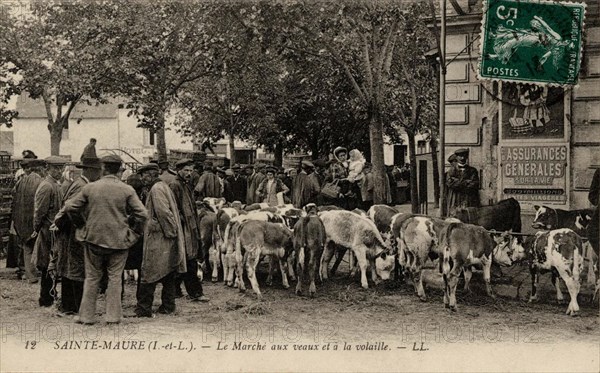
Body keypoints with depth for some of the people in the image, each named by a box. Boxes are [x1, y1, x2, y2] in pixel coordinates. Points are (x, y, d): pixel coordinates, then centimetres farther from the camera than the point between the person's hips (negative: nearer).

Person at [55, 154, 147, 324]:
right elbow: (142, 214, -9)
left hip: (94, 239, 1)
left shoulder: (89, 188, -3)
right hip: (118, 240, -1)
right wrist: (131, 228, 9)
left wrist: (57, 218, 26)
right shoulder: (127, 190, -6)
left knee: (92, 277, 12)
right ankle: (113, 315, 9)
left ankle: (87, 315, 16)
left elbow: (69, 207, 6)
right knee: (115, 278, 8)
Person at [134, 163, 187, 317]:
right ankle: (168, 306, 17)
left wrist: (170, 232, -17)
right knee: (168, 274, 12)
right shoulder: (164, 186, 18)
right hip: (168, 238, 10)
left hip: (158, 238, -10)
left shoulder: (156, 189, -12)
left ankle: (143, 309, -5)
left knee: (148, 274, -6)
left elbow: (163, 212, -21)